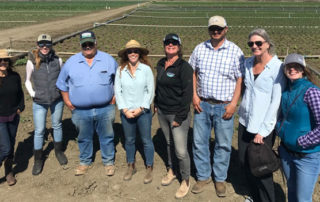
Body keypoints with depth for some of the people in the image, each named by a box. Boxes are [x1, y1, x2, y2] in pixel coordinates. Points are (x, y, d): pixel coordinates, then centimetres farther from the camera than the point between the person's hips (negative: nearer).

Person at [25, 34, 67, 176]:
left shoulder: (58, 60, -8)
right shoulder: (32, 62, -12)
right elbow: (27, 81, 3)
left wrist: (62, 90, 0)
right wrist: (32, 94, -8)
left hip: (57, 100, 2)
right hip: (39, 103, -1)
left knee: (57, 126, 18)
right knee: (39, 131, 6)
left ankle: (59, 151, 40)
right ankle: (38, 160, 24)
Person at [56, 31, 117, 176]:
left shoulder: (108, 60, 1)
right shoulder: (71, 62, 2)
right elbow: (62, 84, 12)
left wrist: (115, 97, 4)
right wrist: (67, 101, 5)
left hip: (105, 110, -1)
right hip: (81, 112, 1)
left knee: (107, 137, 11)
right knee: (84, 138, 16)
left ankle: (108, 162, 30)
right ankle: (85, 162, 37)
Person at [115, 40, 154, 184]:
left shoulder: (146, 69, -6)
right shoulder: (120, 70, -2)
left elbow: (150, 91, -6)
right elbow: (117, 91, -1)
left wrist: (141, 108, -11)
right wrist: (124, 109, -9)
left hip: (143, 111, -2)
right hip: (126, 112, 2)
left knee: (146, 140, 8)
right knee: (129, 140, 15)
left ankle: (149, 168, 26)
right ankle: (131, 167, 35)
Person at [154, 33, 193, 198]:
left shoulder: (184, 67, -14)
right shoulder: (161, 64, 7)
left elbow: (187, 94, -16)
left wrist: (180, 118, -16)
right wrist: (156, 104, 15)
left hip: (178, 114, -6)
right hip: (162, 112, 6)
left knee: (181, 151, -3)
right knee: (169, 143, 20)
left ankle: (185, 180, 19)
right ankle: (171, 171, 40)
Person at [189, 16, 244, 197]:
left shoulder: (235, 51, -5)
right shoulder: (200, 49, 4)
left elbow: (240, 79, -5)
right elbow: (192, 72, 10)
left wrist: (234, 103, -12)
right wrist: (194, 96, -1)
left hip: (224, 107, -2)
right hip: (202, 104, 3)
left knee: (223, 145, 8)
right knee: (199, 142, 10)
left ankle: (220, 179, 28)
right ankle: (203, 176, 29)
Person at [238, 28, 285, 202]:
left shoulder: (277, 67, -14)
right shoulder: (248, 63, 4)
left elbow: (276, 102, -15)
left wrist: (262, 131, -15)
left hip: (264, 126, -6)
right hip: (245, 122, 6)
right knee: (244, 161, 15)